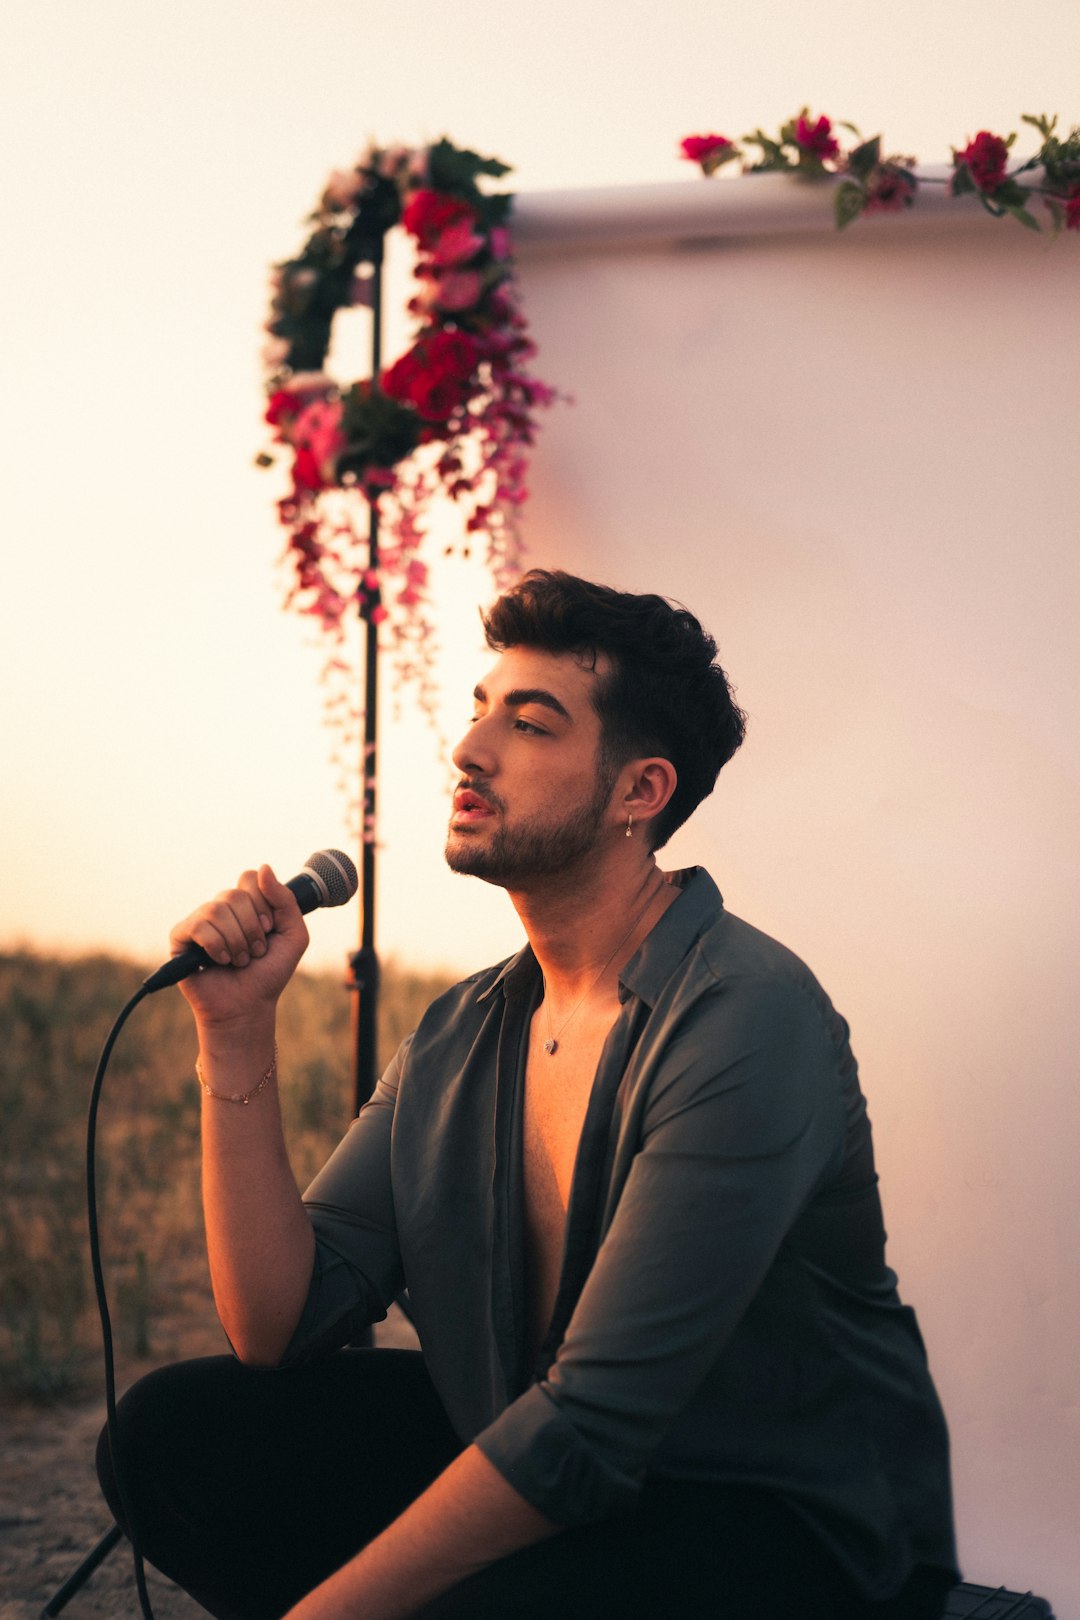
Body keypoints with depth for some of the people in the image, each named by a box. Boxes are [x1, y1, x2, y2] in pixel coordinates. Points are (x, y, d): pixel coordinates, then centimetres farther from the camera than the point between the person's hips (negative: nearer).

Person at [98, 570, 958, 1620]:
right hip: (530, 1471, 7)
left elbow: (587, 1426, -25)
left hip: (783, 1533, -7)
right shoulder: (457, 1037, 5)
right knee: (171, 1431, -6)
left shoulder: (746, 1021, -21)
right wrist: (236, 1032, -8)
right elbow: (277, 1326, -1)